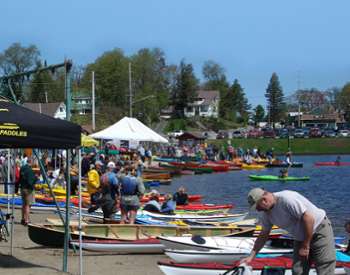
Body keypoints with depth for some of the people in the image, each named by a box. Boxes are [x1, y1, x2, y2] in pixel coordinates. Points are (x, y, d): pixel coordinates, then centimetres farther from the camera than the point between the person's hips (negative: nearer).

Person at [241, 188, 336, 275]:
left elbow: (309, 219, -28)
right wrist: (251, 256, 8)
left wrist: (305, 246, -21)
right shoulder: (266, 213, -1)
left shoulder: (287, 199, -28)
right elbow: (263, 235, 12)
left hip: (320, 229, -8)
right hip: (301, 238, 8)